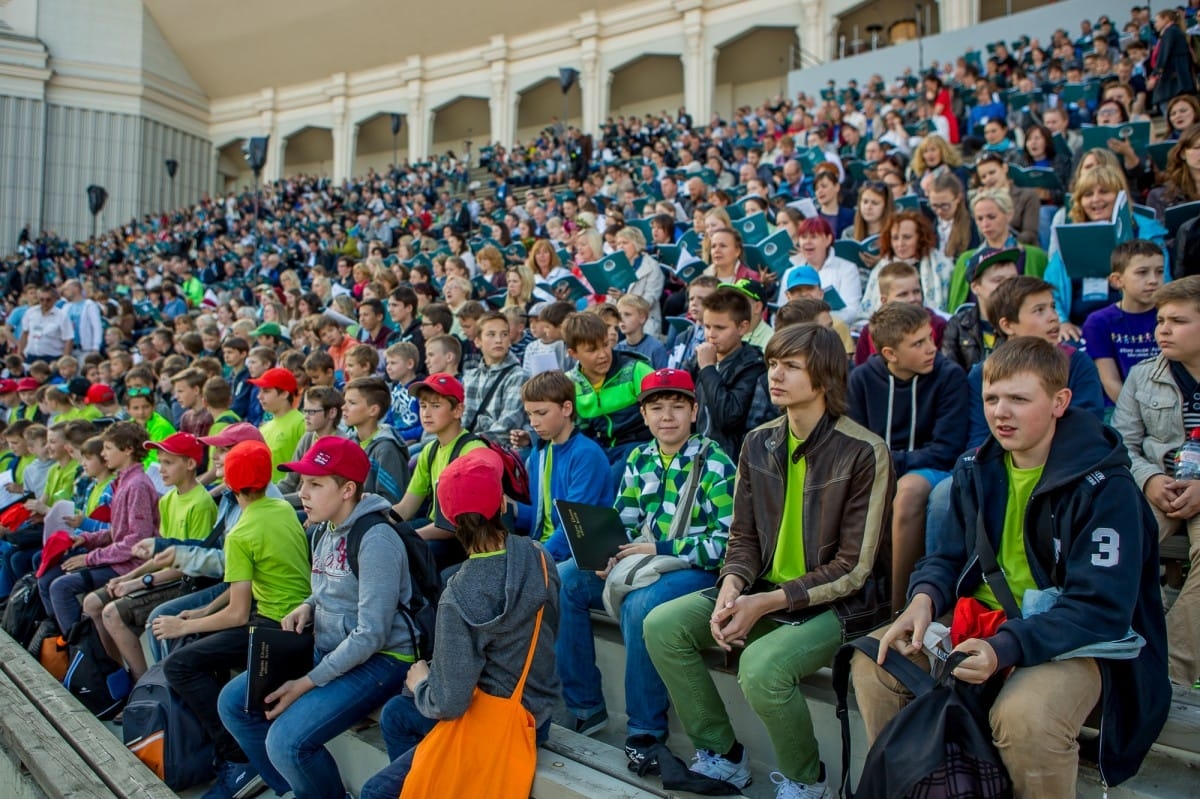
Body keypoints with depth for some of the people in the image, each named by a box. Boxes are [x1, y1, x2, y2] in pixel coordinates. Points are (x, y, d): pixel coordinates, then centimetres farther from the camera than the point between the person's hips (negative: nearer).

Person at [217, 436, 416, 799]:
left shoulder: (376, 540, -23)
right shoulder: (324, 530, 6)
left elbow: (370, 636, -24)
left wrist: (307, 683, -19)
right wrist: (306, 607, 0)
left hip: (379, 659, -9)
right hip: (327, 649, 10)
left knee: (286, 741, -24)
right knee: (233, 702, 6)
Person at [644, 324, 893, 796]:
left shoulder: (864, 453, -16)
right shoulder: (759, 444, 3)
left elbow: (853, 569, -16)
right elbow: (744, 536, 8)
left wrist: (765, 604, -21)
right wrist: (731, 588, -14)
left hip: (838, 603, -6)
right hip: (763, 591, 6)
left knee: (762, 667, -32)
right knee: (662, 627, -9)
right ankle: (722, 755, 9)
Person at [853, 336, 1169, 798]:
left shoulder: (1104, 486, -17)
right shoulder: (977, 470, 3)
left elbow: (1101, 608, -22)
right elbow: (948, 556, 10)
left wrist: (1004, 648, -34)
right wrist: (925, 598, -15)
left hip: (1074, 642, -6)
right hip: (980, 619, 6)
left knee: (1025, 716, -35)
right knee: (873, 664, -8)